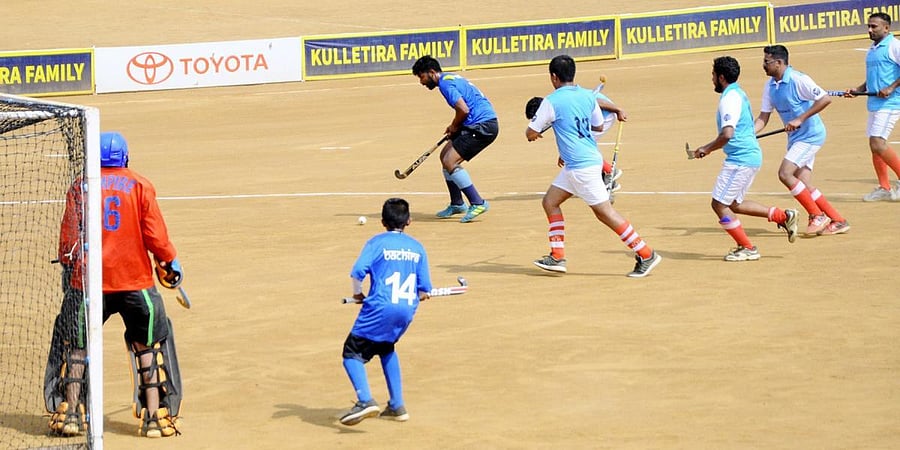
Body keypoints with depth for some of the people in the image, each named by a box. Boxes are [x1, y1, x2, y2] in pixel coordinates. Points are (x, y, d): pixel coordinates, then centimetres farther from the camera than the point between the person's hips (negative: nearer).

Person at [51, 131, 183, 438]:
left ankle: (70, 413, 8)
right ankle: (153, 416, 4)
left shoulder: (80, 187, 2)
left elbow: (68, 237, 1)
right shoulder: (140, 186, 0)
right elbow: (155, 234, -4)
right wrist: (170, 262, 11)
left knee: (78, 346, 12)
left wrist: (68, 264, 18)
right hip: (135, 279, 0)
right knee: (147, 346, 8)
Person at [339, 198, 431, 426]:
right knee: (386, 348, 29)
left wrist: (358, 294, 6)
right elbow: (423, 292, 8)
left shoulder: (377, 242, 0)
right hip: (407, 310, 5)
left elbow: (357, 272, -12)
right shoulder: (417, 248, 12)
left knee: (353, 353, 2)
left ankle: (365, 401, -20)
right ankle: (397, 406, 24)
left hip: (381, 308, -5)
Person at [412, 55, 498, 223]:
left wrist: (454, 126, -5)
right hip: (479, 124, 11)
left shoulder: (445, 83, -14)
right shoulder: (450, 78, 18)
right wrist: (454, 127, 14)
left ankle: (477, 203, -11)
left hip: (483, 126, -11)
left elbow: (463, 110, -24)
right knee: (445, 155, 18)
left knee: (450, 161, -14)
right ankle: (457, 204, 26)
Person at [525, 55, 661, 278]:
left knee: (605, 212, -4)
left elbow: (531, 133, -7)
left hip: (581, 166, -9)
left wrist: (535, 131, 18)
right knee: (550, 202, 16)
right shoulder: (587, 96, 7)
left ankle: (646, 255, -2)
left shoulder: (552, 102, -14)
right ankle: (557, 257, 14)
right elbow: (598, 126, 20)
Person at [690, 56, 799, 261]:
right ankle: (783, 216, 17)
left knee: (719, 204, -3)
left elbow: (727, 134, -28)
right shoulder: (738, 93, 15)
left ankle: (747, 249, 2)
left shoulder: (730, 98, -17)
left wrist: (706, 149, -15)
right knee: (734, 204, 19)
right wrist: (710, 147, 21)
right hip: (751, 155, 10)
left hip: (740, 159, -10)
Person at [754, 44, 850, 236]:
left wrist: (800, 119, -26)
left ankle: (818, 216, -8)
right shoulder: (770, 86, 8)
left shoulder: (798, 80, -17)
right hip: (795, 138, 8)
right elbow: (763, 117, 10)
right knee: (804, 186, 3)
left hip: (810, 135, -8)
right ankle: (838, 221, 12)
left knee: (785, 174, -18)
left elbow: (825, 99, -23)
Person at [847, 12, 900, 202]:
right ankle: (884, 188, 14)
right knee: (875, 146, 9)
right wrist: (857, 90, 13)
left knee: (878, 144, -17)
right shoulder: (872, 49, 18)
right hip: (874, 103, 9)